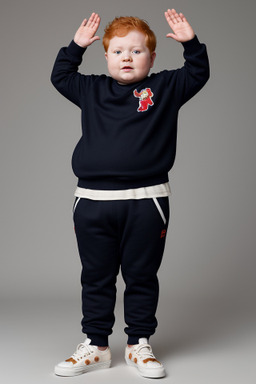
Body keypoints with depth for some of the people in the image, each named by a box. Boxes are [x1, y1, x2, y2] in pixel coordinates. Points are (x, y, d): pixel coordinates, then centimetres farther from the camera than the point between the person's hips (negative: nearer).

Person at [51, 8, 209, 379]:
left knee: (142, 277, 8)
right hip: (92, 202, 2)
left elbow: (198, 74, 11)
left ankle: (139, 344, 21)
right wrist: (76, 46, 16)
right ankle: (95, 345, 22)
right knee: (96, 278, 10)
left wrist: (191, 43, -1)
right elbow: (60, 76, 24)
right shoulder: (92, 90, 13)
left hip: (145, 202, -2)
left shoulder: (164, 88, 8)